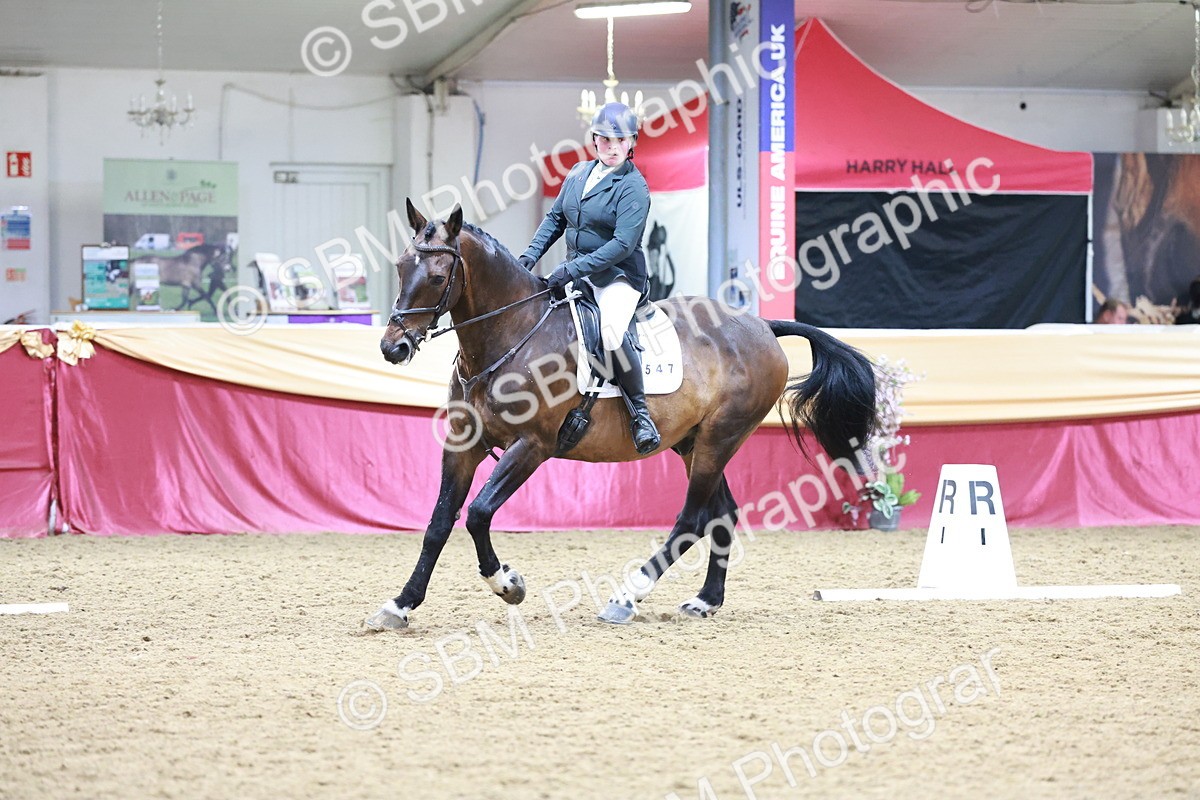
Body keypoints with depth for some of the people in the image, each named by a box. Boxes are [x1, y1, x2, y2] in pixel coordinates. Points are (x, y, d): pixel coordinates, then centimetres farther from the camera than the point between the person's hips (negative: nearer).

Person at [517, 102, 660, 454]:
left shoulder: (633, 187, -13)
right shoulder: (579, 174, 9)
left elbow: (623, 243, -21)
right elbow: (555, 218, 18)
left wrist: (573, 269, -25)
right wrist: (530, 255, 4)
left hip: (618, 276, -8)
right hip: (576, 273, 8)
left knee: (612, 331, -33)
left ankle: (640, 413, -18)